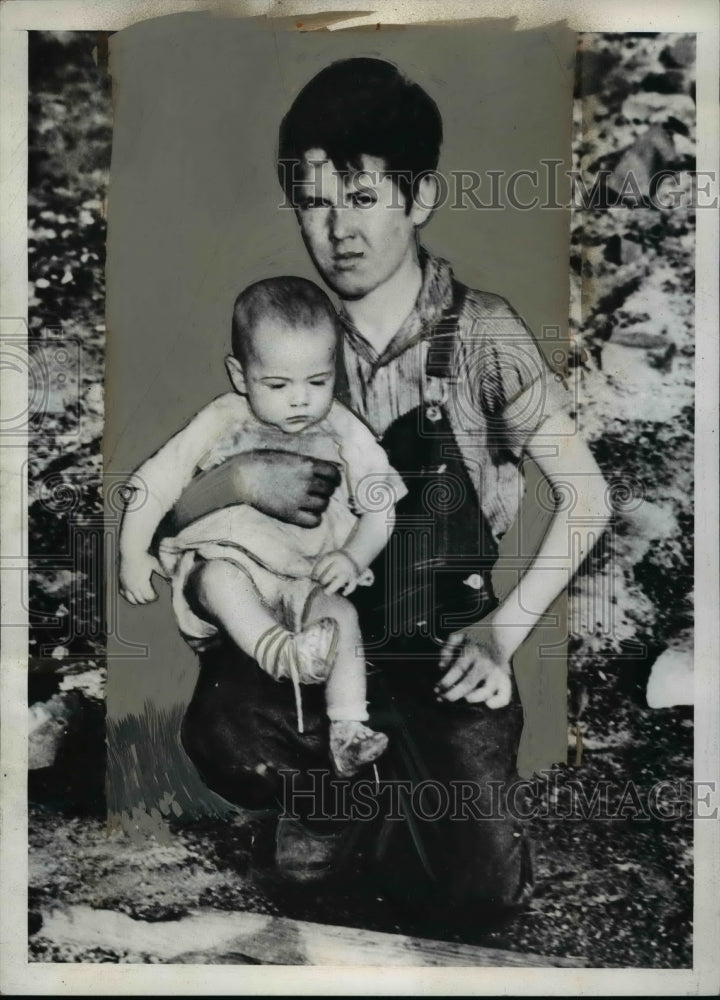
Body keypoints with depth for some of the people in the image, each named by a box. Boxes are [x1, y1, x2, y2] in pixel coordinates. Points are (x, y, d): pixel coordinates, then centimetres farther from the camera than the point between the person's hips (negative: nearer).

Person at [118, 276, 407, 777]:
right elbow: (155, 482, 2)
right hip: (234, 567, 0)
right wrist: (133, 554, -6)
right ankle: (280, 652, -46)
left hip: (311, 579, 0)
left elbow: (380, 506, 3)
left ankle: (348, 729, -27)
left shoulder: (342, 432, -1)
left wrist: (353, 556, -14)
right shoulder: (220, 425, -3)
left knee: (341, 616, -28)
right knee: (217, 576, -33)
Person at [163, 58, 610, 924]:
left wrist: (503, 629, -10)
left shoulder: (480, 331, -6)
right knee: (222, 739, -29)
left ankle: (393, 800, 19)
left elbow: (587, 497, -3)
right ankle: (345, 794, 7)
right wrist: (243, 480, -20)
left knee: (482, 883, -17)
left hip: (445, 643, -1)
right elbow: (171, 500, 2)